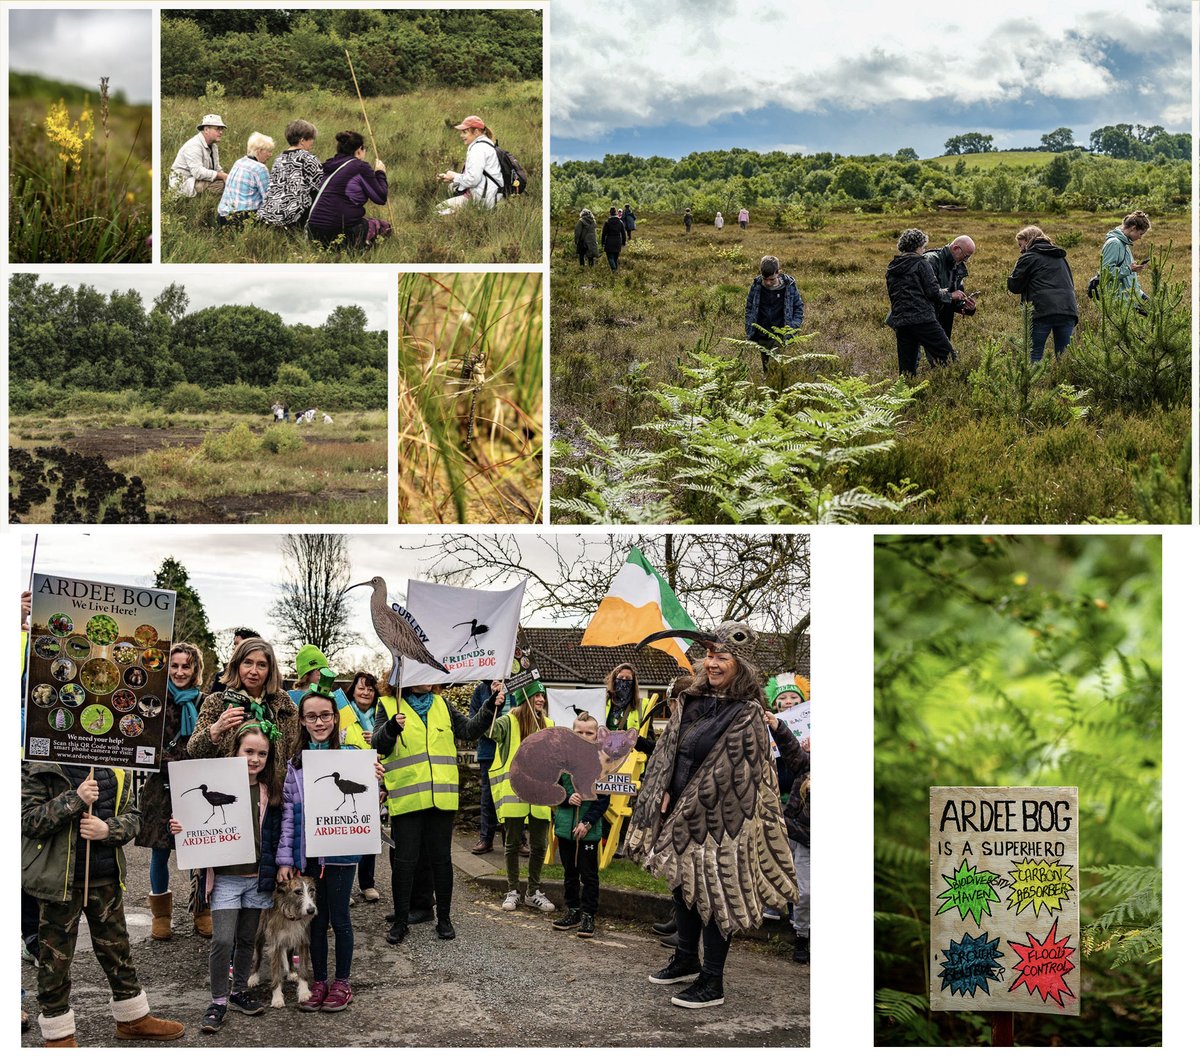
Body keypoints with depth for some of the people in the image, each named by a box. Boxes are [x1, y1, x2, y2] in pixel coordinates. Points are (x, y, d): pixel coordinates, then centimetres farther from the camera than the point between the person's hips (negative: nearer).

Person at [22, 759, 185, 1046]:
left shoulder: (115, 770, 5)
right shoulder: (37, 767, -9)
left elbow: (132, 816, 6)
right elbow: (28, 821, -16)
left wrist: (109, 829, -15)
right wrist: (75, 799, -27)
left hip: (106, 879, 5)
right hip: (60, 879, -5)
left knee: (117, 948, 18)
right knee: (55, 958, 5)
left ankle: (133, 1019, 33)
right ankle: (58, 1035, 19)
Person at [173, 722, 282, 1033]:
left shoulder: (270, 791, 5)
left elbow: (275, 836, 10)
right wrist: (181, 828, -22)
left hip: (258, 877, 3)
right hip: (225, 876, -3)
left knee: (247, 939, 13)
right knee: (223, 940, -9)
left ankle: (239, 992, 29)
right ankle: (218, 1002, 3)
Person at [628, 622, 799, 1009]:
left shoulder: (746, 715, -14)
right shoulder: (693, 702, 7)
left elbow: (728, 774, -16)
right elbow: (668, 752, 11)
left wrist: (689, 811, -14)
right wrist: (664, 794, -3)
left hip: (719, 821, -7)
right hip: (681, 815, 7)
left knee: (714, 894, -1)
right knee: (684, 886, 18)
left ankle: (712, 981, 8)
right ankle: (686, 959, 36)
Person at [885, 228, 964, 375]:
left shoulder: (891, 268, 17)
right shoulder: (921, 263, -2)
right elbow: (933, 292, -7)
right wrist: (950, 295, 11)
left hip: (900, 322, 7)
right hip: (923, 319, -6)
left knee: (907, 369, 7)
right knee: (949, 358, -7)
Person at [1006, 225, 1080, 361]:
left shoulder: (1028, 257, 4)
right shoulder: (1060, 257, 25)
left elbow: (1014, 286, 4)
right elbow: (1070, 283, 31)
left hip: (1043, 311, -5)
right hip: (1067, 311, 6)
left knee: (1035, 354, -2)